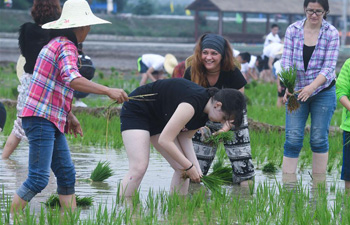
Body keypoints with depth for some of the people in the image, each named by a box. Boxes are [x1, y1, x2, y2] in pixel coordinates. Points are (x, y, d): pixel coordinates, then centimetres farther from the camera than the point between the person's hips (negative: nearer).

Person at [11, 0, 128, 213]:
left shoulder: (57, 44, 18)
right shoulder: (66, 47, -14)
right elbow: (72, 79, -32)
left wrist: (69, 116, 25)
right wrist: (108, 91, -34)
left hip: (53, 123, 11)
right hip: (41, 120, -11)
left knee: (67, 174, 9)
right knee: (38, 179, -12)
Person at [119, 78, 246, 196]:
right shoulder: (192, 105, -34)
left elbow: (185, 137, 2)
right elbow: (164, 140, -33)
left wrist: (195, 166, -12)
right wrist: (189, 166, -25)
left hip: (158, 120, 9)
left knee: (181, 168, 0)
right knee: (139, 168, -24)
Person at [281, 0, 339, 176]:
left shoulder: (331, 33, -7)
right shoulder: (293, 30, -3)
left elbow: (329, 67, -13)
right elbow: (286, 61, -9)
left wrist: (312, 87, -28)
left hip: (323, 92, -1)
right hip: (297, 91, 1)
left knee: (319, 139, 1)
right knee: (293, 139, -5)